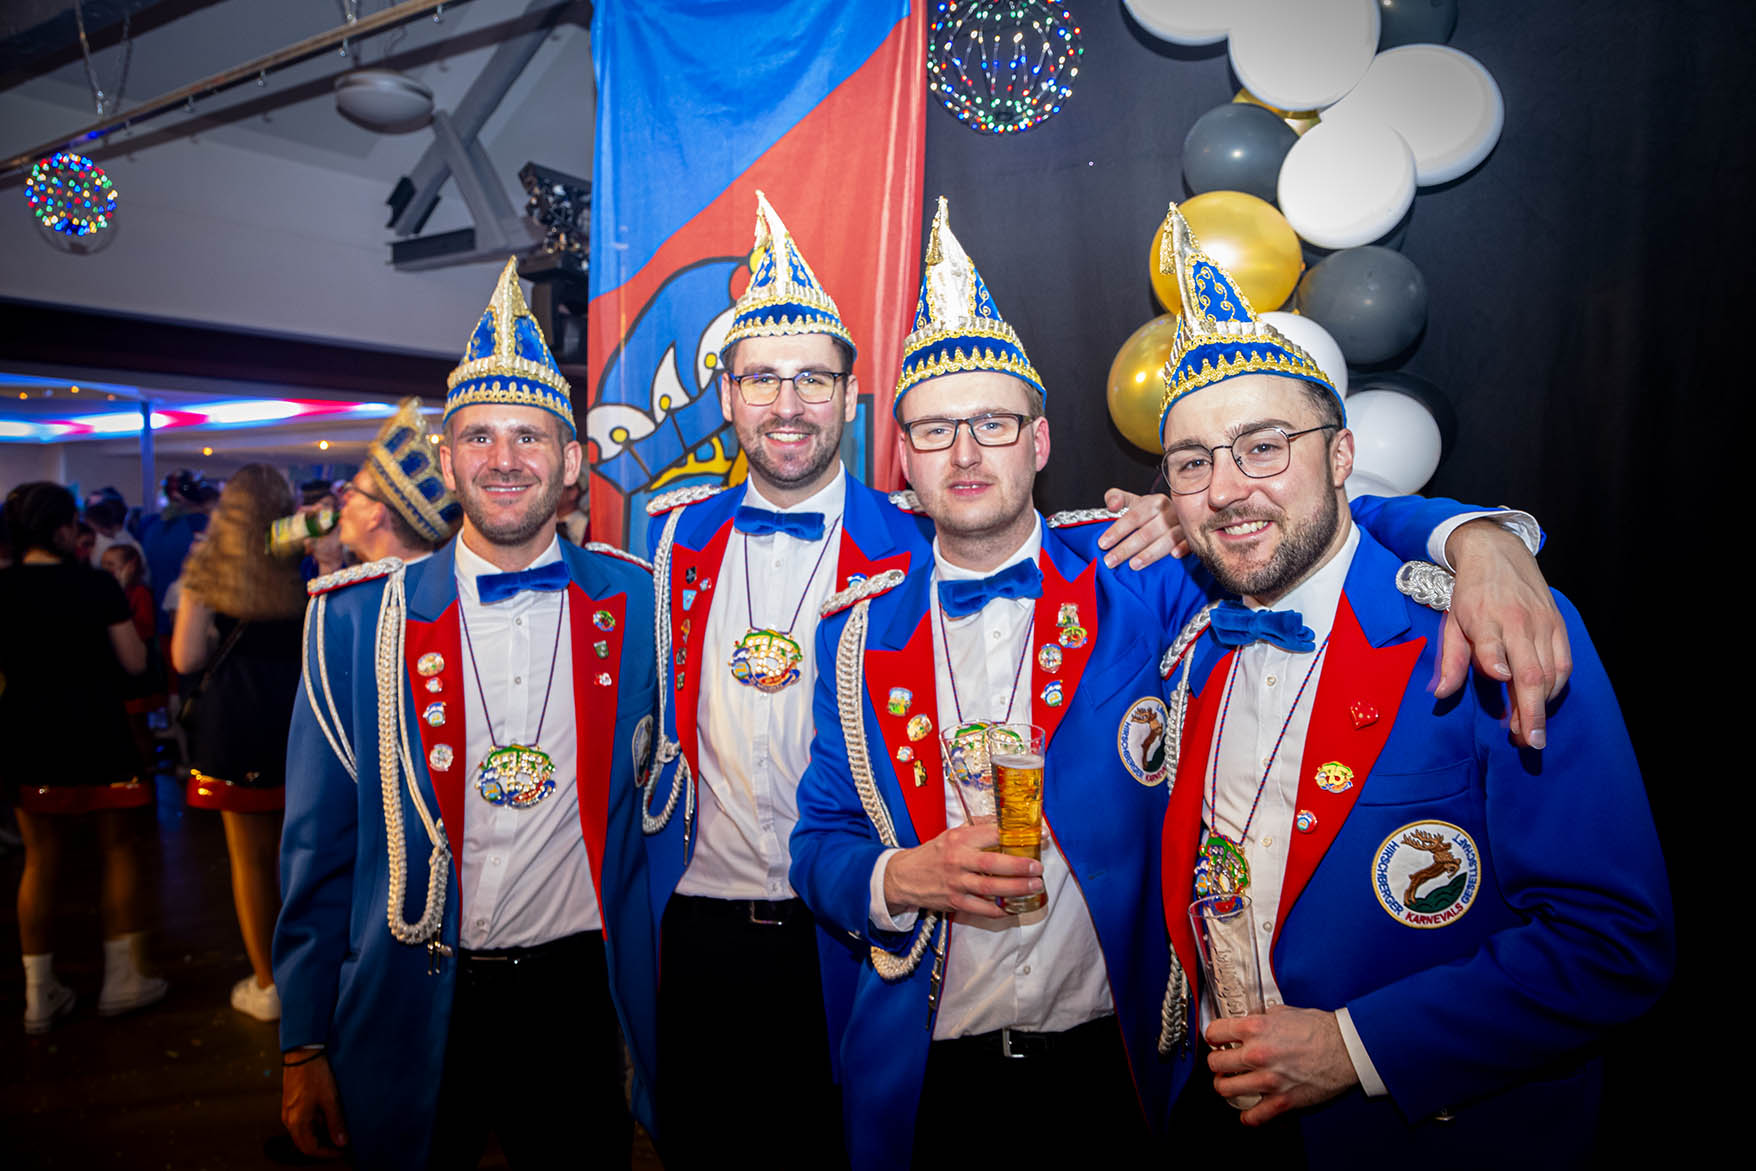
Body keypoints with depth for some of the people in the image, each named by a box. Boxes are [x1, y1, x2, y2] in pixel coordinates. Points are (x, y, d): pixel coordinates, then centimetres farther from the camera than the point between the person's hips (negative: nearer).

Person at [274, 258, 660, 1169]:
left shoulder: (634, 605, -6)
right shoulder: (356, 619, -6)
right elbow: (320, 845, -1)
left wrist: (649, 1001, 2)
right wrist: (304, 1044, 1)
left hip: (579, 993, 0)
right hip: (413, 1019, 0)